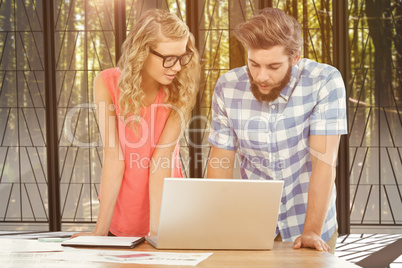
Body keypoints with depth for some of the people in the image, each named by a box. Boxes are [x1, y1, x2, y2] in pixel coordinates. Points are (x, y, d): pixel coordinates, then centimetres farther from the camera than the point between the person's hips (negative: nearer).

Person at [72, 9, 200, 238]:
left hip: (166, 215, 0)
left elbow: (161, 158, -18)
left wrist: (157, 229, -25)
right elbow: (114, 157, -15)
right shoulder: (107, 84, -11)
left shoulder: (181, 90, -11)